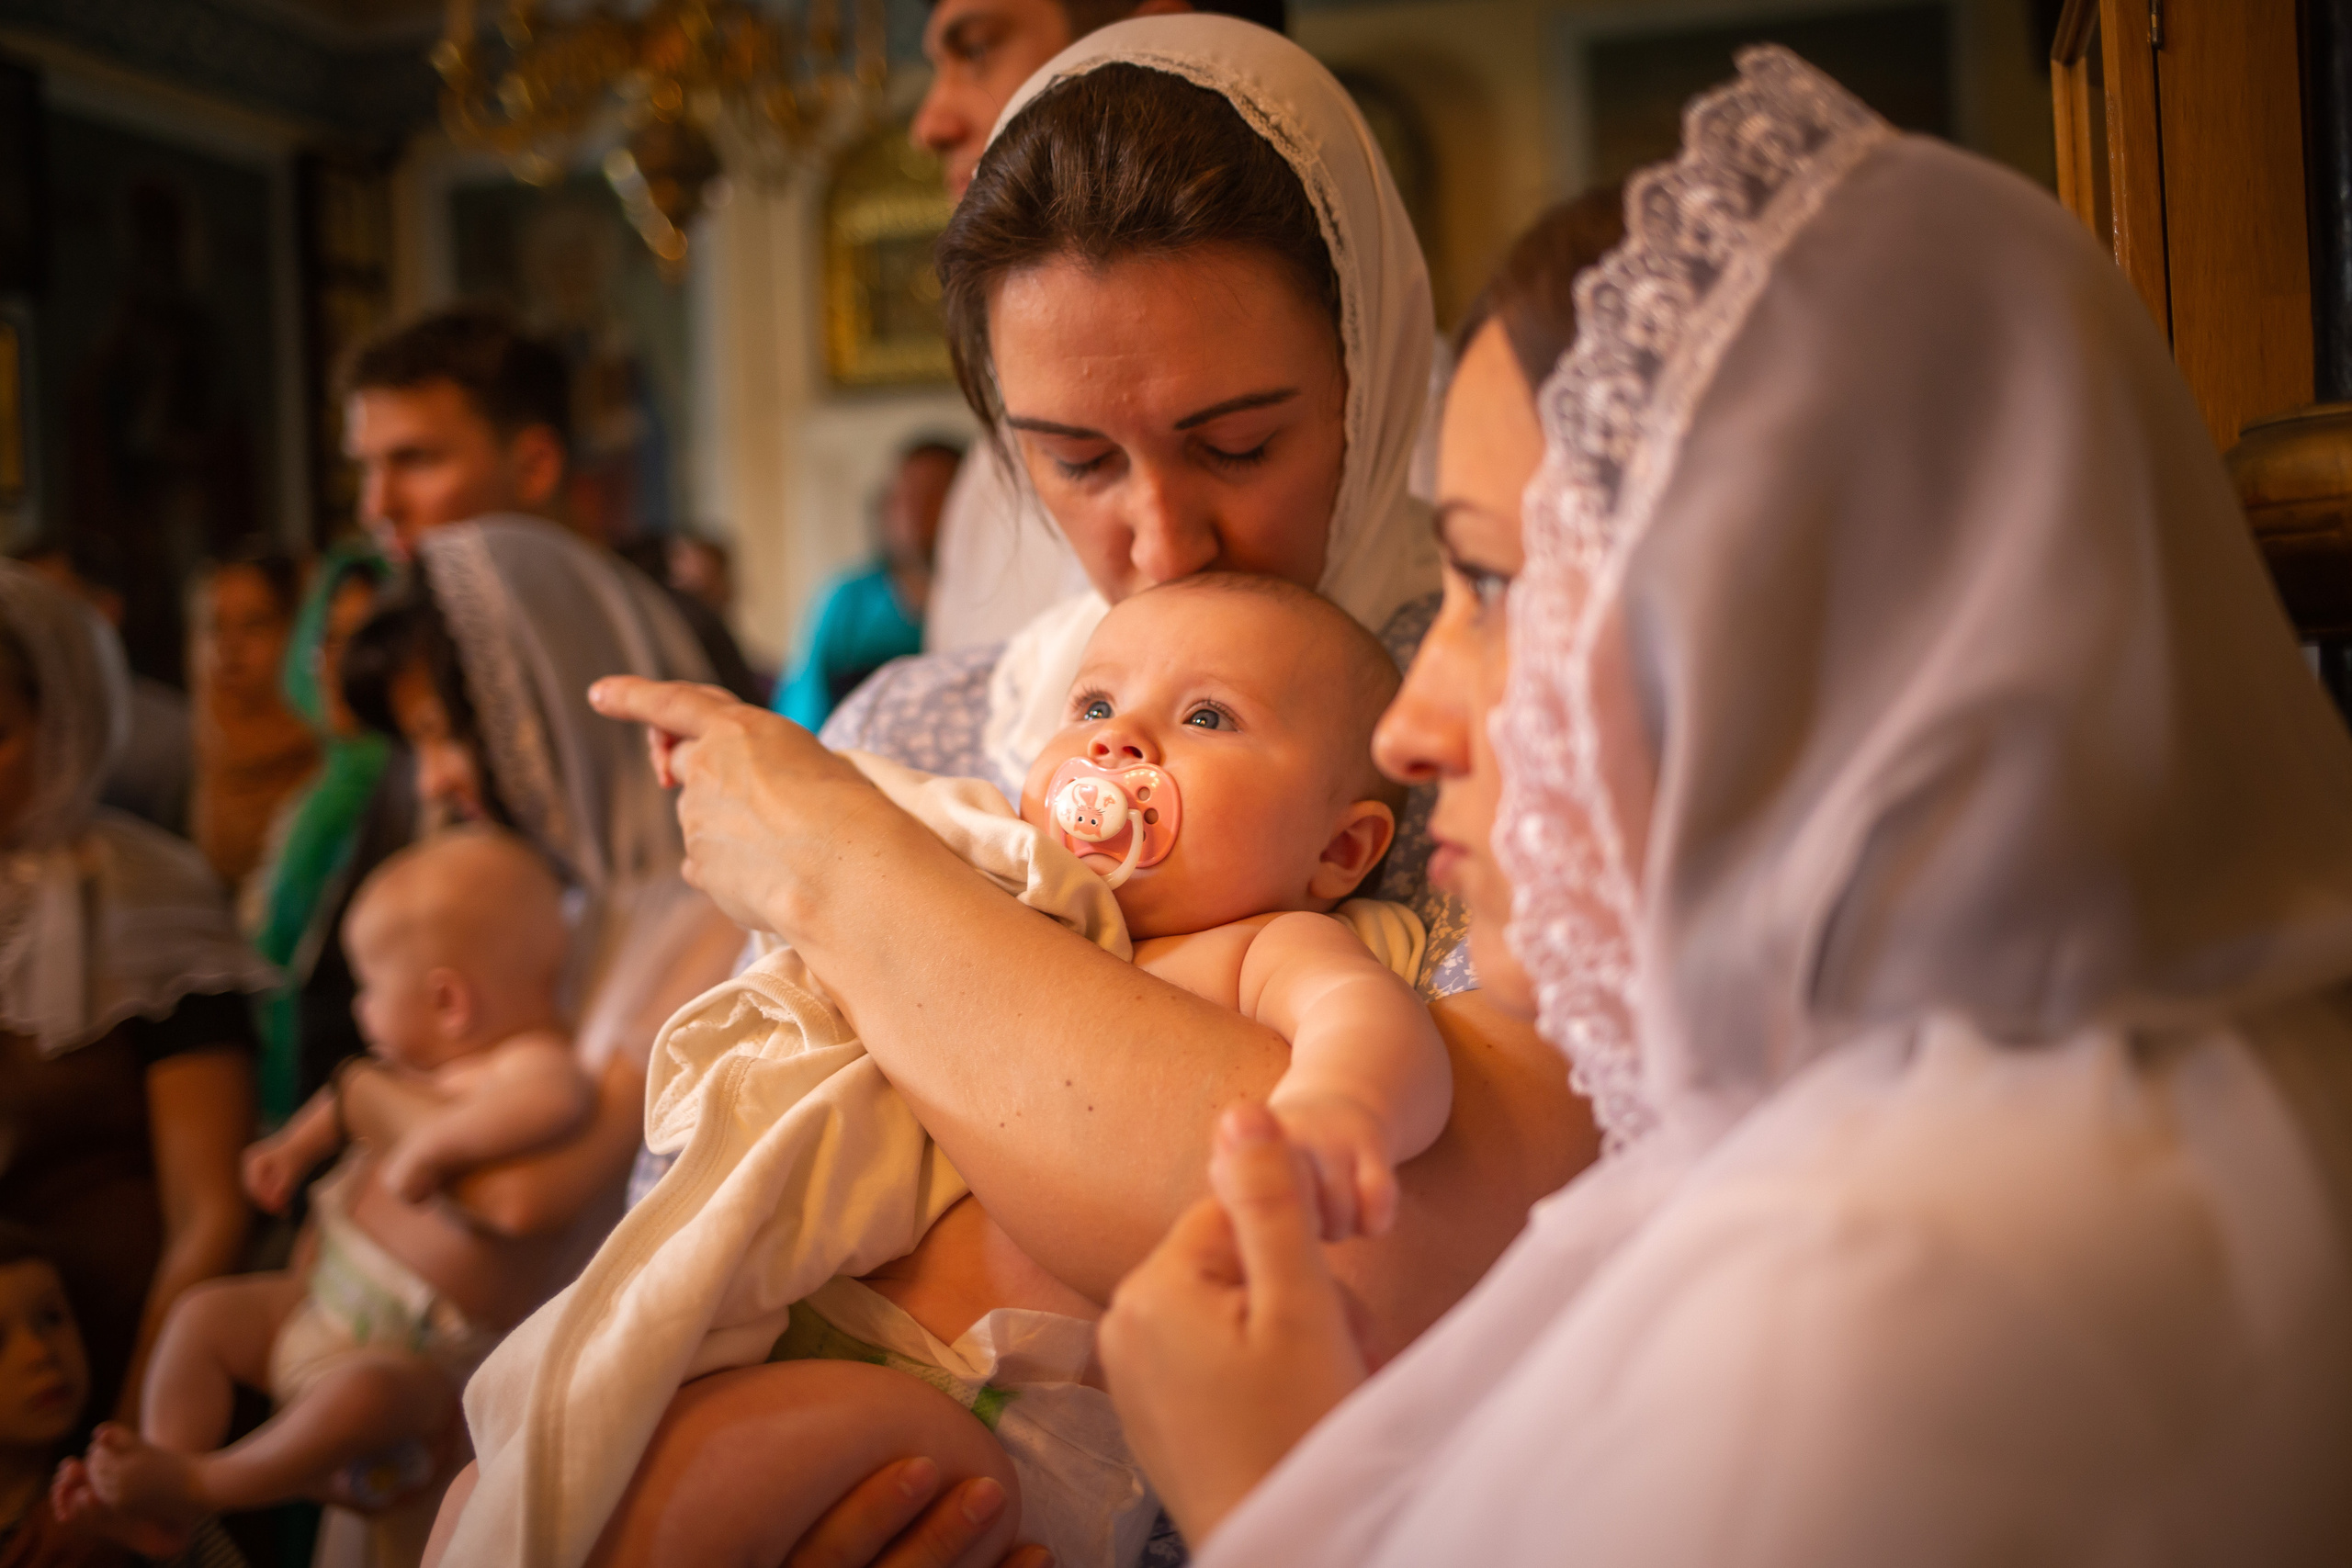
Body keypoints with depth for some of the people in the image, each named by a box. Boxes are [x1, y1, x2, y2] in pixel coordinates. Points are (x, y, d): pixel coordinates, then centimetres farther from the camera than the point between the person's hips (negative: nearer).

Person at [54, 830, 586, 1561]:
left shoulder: (536, 1062, -23)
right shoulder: (432, 1057, 8)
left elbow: (555, 1100, -50)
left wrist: (437, 1140, -42)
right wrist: (299, 1143, 18)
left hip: (424, 1349, -10)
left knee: (361, 1393, -36)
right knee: (202, 1315, 3)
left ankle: (198, 1483, -19)